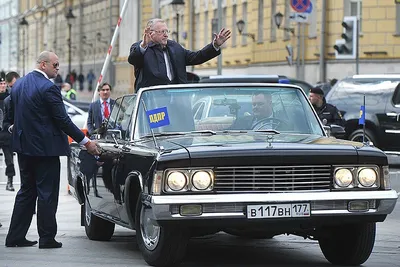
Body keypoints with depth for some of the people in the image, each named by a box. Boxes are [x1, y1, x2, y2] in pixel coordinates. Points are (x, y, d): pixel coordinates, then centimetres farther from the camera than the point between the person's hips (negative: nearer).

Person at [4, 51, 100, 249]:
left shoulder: (18, 84, 9)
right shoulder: (48, 88, -16)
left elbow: (9, 116, 15)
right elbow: (62, 120, -16)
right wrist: (86, 142, -11)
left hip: (23, 146, 8)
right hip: (45, 148, -8)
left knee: (26, 191, 14)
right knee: (47, 193, -1)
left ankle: (15, 236, 14)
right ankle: (47, 238, 2)